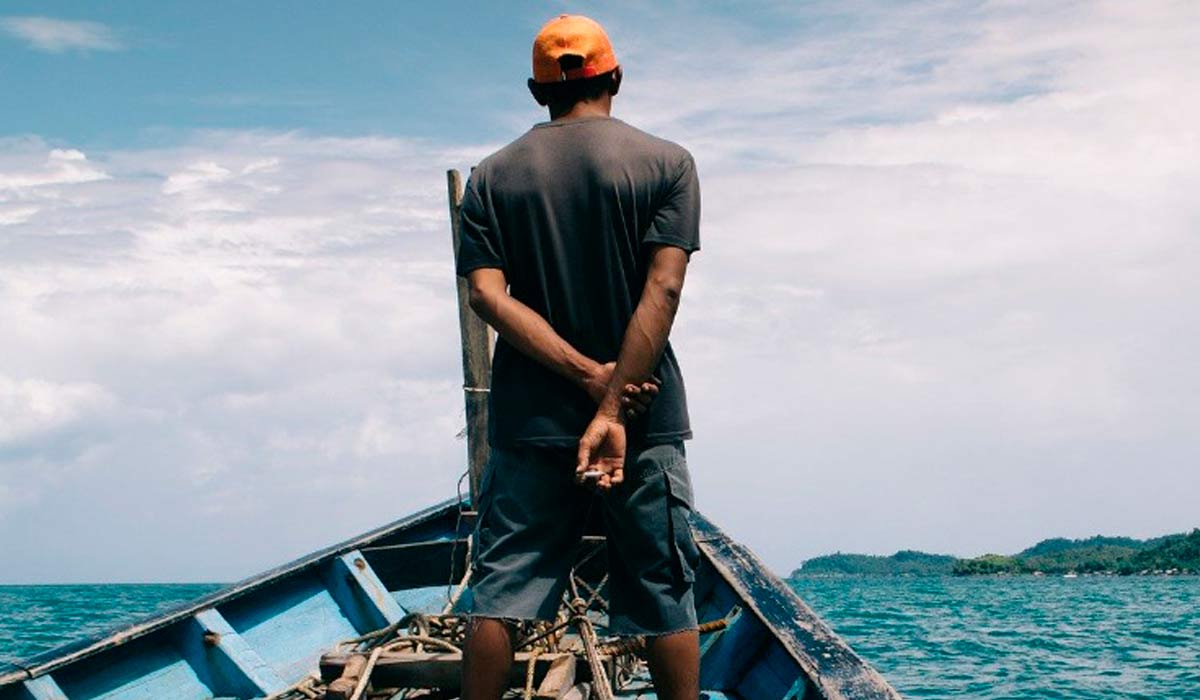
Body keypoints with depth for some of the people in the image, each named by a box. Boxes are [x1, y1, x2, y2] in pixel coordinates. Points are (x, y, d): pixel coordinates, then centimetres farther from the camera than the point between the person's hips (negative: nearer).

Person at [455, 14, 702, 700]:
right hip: (645, 420, -1)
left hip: (528, 419, 2)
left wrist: (590, 377, -13)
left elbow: (488, 293, -8)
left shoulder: (492, 176, 5)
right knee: (664, 598, 6)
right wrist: (613, 407, -17)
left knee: (498, 593, 5)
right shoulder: (666, 162, -2)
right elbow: (663, 289, -13)